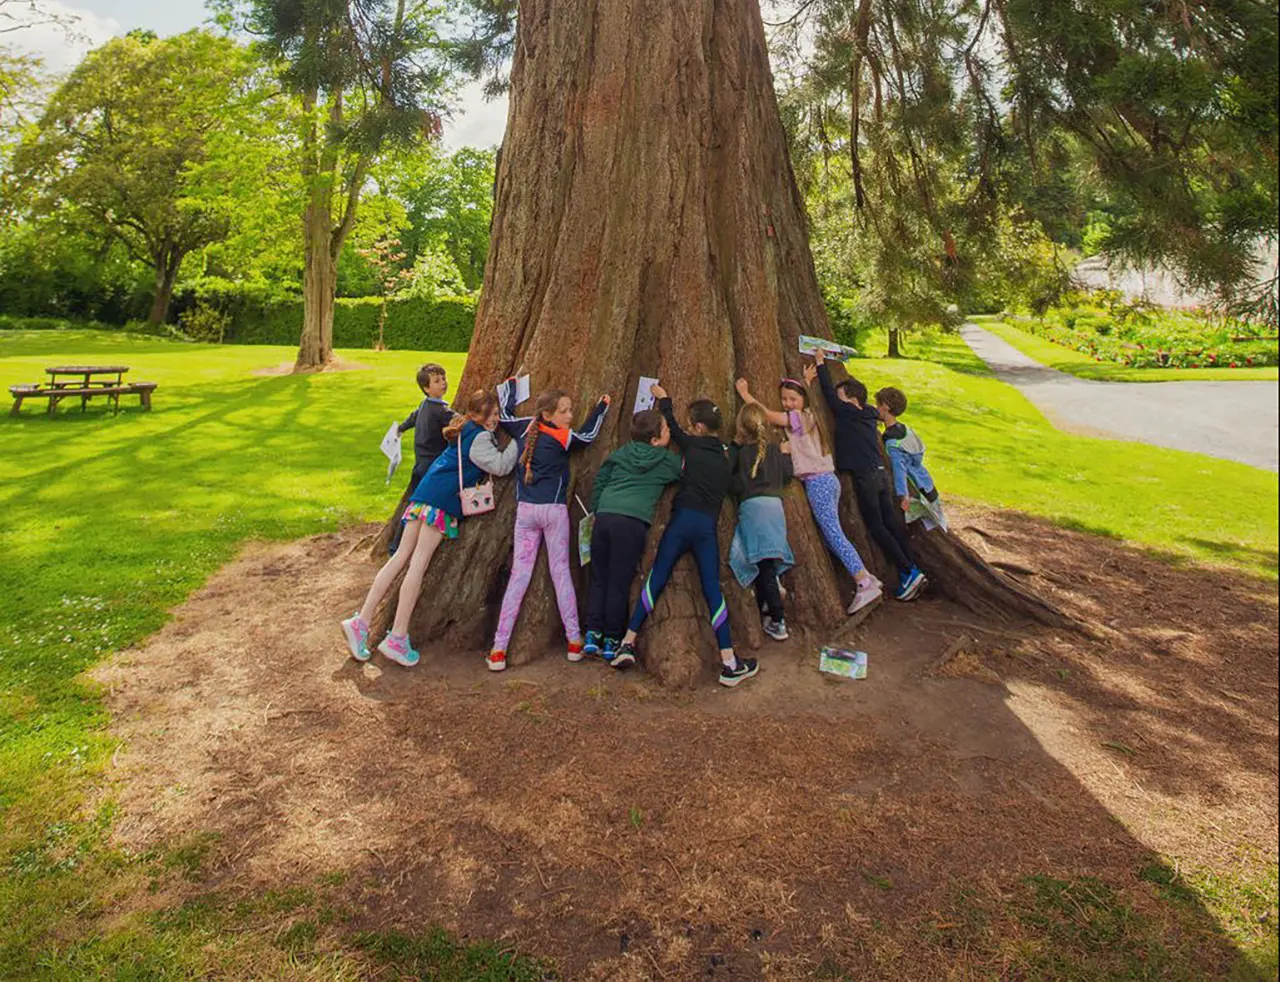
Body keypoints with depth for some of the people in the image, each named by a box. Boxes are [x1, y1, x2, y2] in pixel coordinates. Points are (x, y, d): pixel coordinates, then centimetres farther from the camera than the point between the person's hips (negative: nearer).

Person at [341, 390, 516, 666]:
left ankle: (361, 622, 1)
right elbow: (500, 466, -9)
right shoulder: (479, 437, -6)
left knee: (402, 557, 5)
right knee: (419, 562, -10)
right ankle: (397, 638, -8)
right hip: (443, 498, -9)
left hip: (426, 492, 9)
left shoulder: (465, 430, 21)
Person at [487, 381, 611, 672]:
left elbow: (504, 413, 20)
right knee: (561, 573, 7)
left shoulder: (525, 428, 3)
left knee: (518, 575, 4)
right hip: (554, 511, -3)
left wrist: (510, 384, 34)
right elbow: (588, 434, 11)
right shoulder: (564, 438, -7)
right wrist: (601, 407, 23)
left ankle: (499, 649, 0)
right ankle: (574, 641, 12)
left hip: (525, 510, 4)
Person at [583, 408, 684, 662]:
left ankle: (592, 636, 10)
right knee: (619, 584, 3)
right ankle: (612, 641, 11)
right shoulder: (668, 461, 7)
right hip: (632, 523, -4)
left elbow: (599, 479, 18)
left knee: (598, 580, 13)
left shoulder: (621, 453, 17)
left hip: (604, 517, 4)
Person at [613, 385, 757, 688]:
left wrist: (663, 398, 41)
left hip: (682, 519, -2)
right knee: (713, 590, 2)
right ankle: (729, 663, -1)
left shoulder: (692, 445, 6)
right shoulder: (727, 458, 15)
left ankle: (627, 644, 3)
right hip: (708, 526, 2)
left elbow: (672, 426, 23)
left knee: (655, 581, 2)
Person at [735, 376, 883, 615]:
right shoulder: (808, 416, 16)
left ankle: (865, 586, -13)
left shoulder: (799, 417, -7)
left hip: (817, 482, -9)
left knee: (833, 534, -11)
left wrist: (747, 396, -6)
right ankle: (866, 579, 12)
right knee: (831, 534, 11)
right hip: (826, 479, 9)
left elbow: (769, 416, -13)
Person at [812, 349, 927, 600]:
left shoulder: (848, 413, -7)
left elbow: (829, 393, -2)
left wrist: (821, 363, 8)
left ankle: (909, 571, -6)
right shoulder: (869, 415, 14)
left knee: (876, 527, -3)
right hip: (880, 473, 8)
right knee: (891, 523, 9)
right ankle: (912, 573, 10)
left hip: (866, 477, -8)